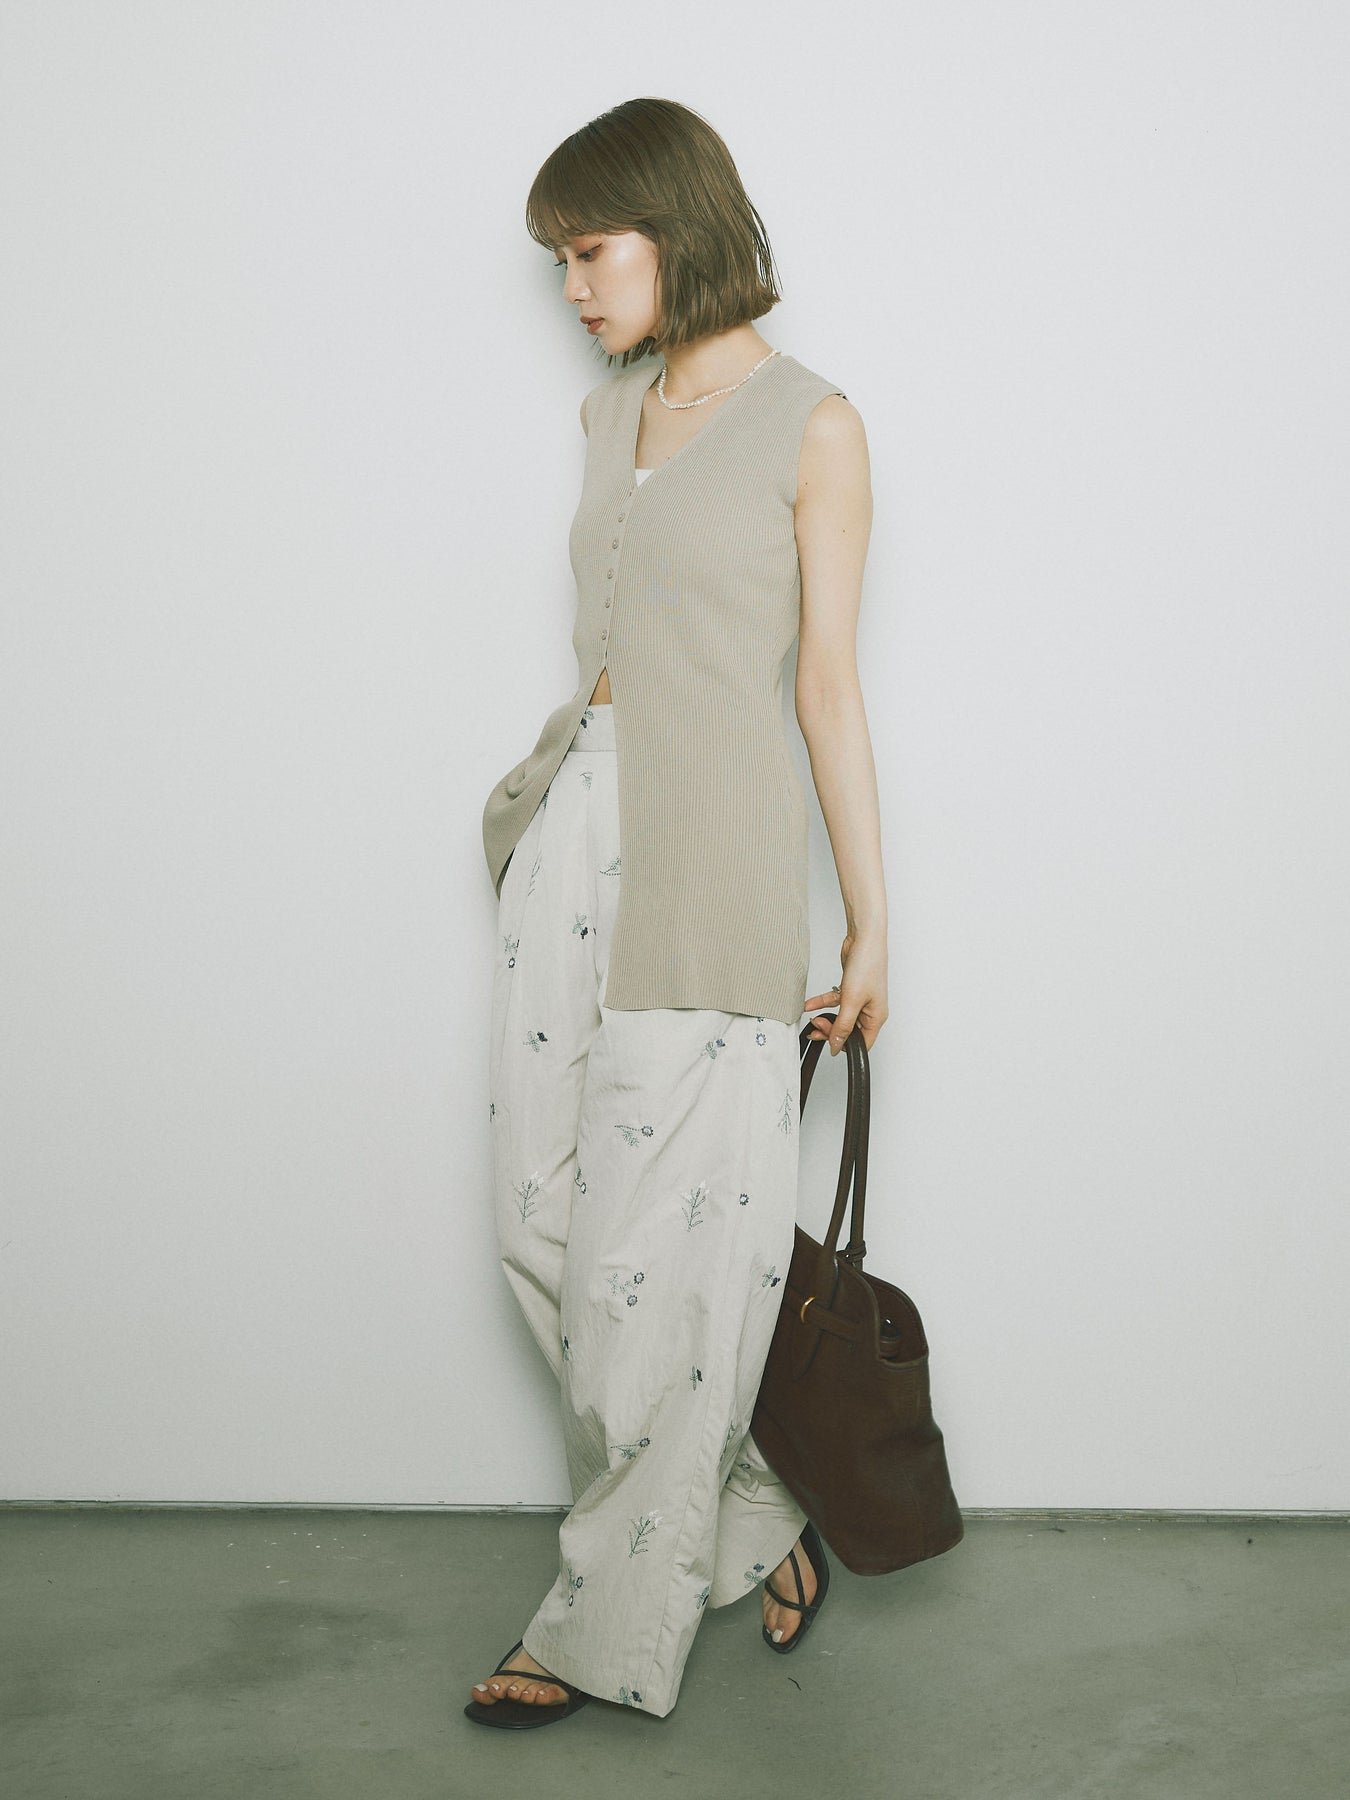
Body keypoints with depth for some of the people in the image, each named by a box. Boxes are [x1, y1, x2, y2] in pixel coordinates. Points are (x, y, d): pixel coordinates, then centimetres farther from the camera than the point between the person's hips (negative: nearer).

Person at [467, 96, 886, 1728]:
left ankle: (612, 1622, 16)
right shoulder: (613, 413, 15)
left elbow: (829, 683, -4)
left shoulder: (812, 428, -3)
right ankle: (753, 1529, 24)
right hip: (577, 828, 7)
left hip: (711, 854, -7)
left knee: (651, 1248, -1)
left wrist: (870, 921, -3)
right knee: (545, 1218, 6)